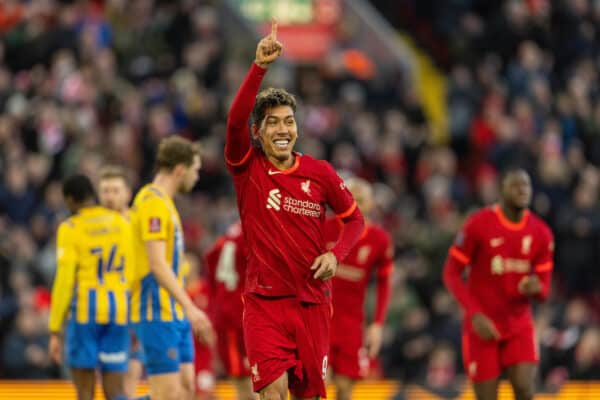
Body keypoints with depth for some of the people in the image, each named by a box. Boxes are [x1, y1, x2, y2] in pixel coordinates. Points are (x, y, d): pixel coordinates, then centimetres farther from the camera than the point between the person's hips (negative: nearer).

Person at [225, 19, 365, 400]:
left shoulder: (319, 172, 2)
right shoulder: (248, 168, -3)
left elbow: (355, 218, 13)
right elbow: (236, 120, -21)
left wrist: (335, 255, -6)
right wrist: (260, 67, -31)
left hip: (312, 301, 3)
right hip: (264, 300, -2)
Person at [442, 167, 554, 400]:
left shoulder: (540, 233, 0)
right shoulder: (479, 224, -11)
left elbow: (543, 290, 4)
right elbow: (451, 274, -8)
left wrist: (536, 288, -23)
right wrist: (475, 314, -19)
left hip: (519, 326, 3)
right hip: (483, 325, -3)